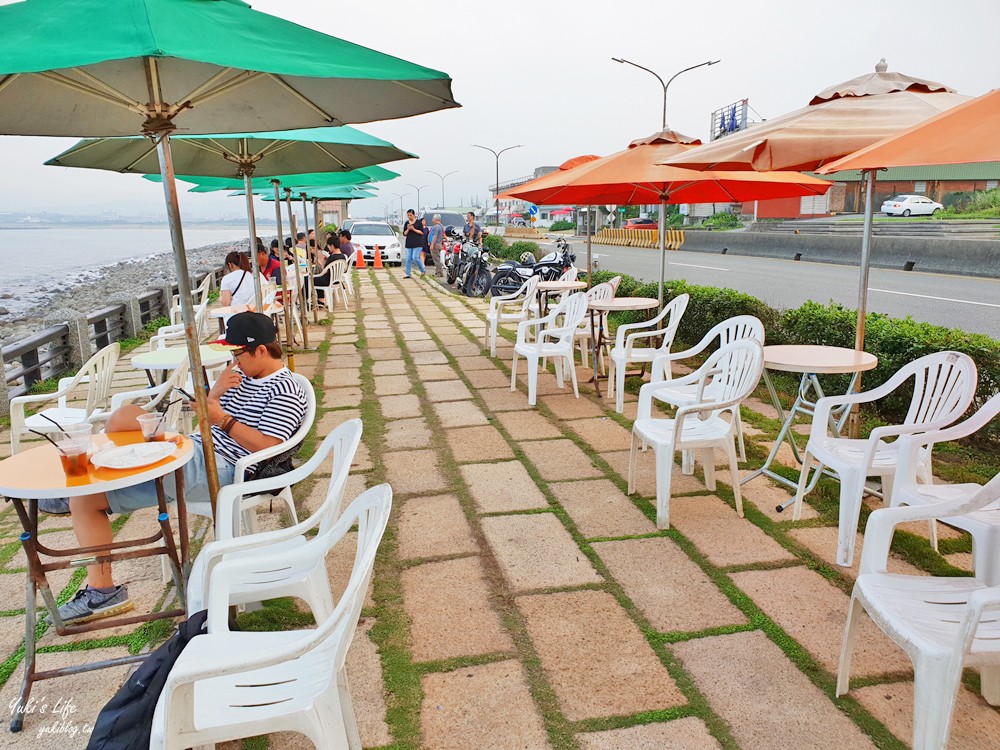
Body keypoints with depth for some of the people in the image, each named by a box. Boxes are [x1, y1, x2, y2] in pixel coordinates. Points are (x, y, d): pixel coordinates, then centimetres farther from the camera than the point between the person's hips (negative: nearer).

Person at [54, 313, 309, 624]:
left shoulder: (285, 391, -9)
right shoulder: (242, 375, 18)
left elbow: (268, 448, -18)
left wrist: (222, 419, -21)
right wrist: (215, 393, -1)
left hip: (216, 471, -10)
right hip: (195, 452, 10)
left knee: (123, 417, -20)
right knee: (84, 500, 7)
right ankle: (101, 590, 11)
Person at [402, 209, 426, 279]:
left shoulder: (418, 222, 0)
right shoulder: (406, 223, 12)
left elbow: (422, 232, -5)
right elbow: (404, 234, 11)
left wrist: (413, 229, -13)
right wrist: (408, 229, -8)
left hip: (418, 243, -5)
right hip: (409, 243, 5)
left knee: (415, 258, -13)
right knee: (408, 259, 0)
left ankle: (423, 270, 6)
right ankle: (407, 274, 4)